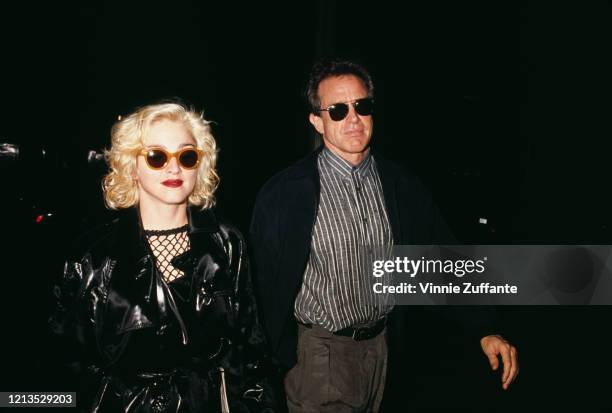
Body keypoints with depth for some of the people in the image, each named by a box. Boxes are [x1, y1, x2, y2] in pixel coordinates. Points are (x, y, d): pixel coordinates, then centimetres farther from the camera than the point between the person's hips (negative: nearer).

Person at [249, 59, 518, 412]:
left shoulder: (402, 187, -4)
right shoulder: (283, 194, -16)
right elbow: (265, 286, -9)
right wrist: (283, 357, -8)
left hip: (383, 343, 5)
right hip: (319, 351, -4)